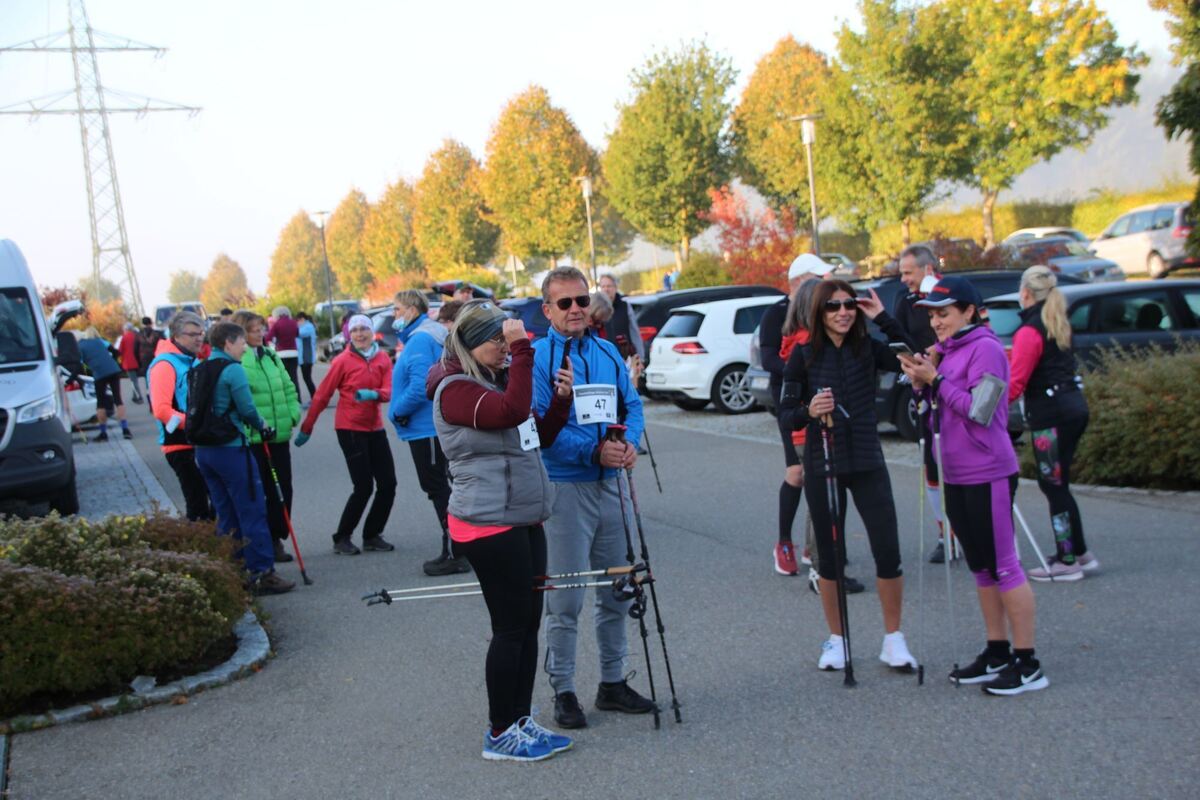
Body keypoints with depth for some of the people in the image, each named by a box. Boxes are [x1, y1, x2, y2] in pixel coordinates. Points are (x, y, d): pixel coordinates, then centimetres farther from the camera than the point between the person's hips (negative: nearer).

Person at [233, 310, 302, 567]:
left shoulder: (271, 355, 13)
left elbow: (288, 387, 18)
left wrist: (293, 414, 6)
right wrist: (255, 423, -21)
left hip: (279, 433, 7)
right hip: (251, 439, -7)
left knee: (282, 489, 11)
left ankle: (276, 540, 23)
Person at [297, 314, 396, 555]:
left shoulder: (383, 359, 4)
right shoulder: (343, 361, -8)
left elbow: (389, 390, -6)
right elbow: (322, 395, -4)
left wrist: (373, 394, -29)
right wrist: (306, 429, -1)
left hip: (375, 428, 5)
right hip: (350, 429, -5)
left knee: (388, 484, 3)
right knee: (364, 487, -8)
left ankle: (372, 535, 18)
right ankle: (342, 539, 7)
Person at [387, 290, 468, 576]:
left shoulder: (421, 340, -18)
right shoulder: (420, 336, 15)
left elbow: (419, 387, -27)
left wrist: (397, 412, -14)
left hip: (427, 430, -11)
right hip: (430, 427, 11)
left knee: (439, 490, -5)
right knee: (440, 489, 16)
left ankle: (455, 554, 0)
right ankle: (453, 550, 23)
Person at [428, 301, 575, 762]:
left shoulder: (498, 380, 15)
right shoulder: (456, 390, -14)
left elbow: (540, 437, 19)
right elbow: (512, 412, -32)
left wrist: (561, 399, 3)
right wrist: (522, 351, -29)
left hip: (523, 521, 9)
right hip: (490, 526, -9)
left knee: (529, 623, 12)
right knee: (510, 628, -3)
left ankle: (520, 721, 23)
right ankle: (499, 734, 8)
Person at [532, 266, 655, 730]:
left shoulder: (608, 353, 10)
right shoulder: (535, 357, -10)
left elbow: (632, 404, 12)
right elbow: (538, 425, -17)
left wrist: (629, 442, -9)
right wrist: (594, 451, -22)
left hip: (609, 483, 6)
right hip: (564, 487, -6)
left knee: (616, 592, 14)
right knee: (565, 599, -2)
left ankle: (613, 682, 27)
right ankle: (563, 691, 11)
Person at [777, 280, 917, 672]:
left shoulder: (867, 348, 1)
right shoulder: (804, 355, -2)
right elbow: (785, 416, -3)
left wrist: (883, 319, -15)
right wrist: (808, 412, -24)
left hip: (867, 462, 1)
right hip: (822, 465, -1)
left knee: (888, 552, -3)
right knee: (830, 555, 8)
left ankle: (893, 639, 13)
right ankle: (836, 639, 24)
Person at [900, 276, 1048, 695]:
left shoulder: (986, 349, -12)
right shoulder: (947, 351, 14)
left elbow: (978, 410, -19)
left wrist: (935, 380, -16)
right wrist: (923, 385, -1)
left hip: (988, 475, -9)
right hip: (956, 475, 9)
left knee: (1003, 566, -5)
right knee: (981, 568, 14)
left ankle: (1027, 664, 1)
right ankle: (996, 654, 24)